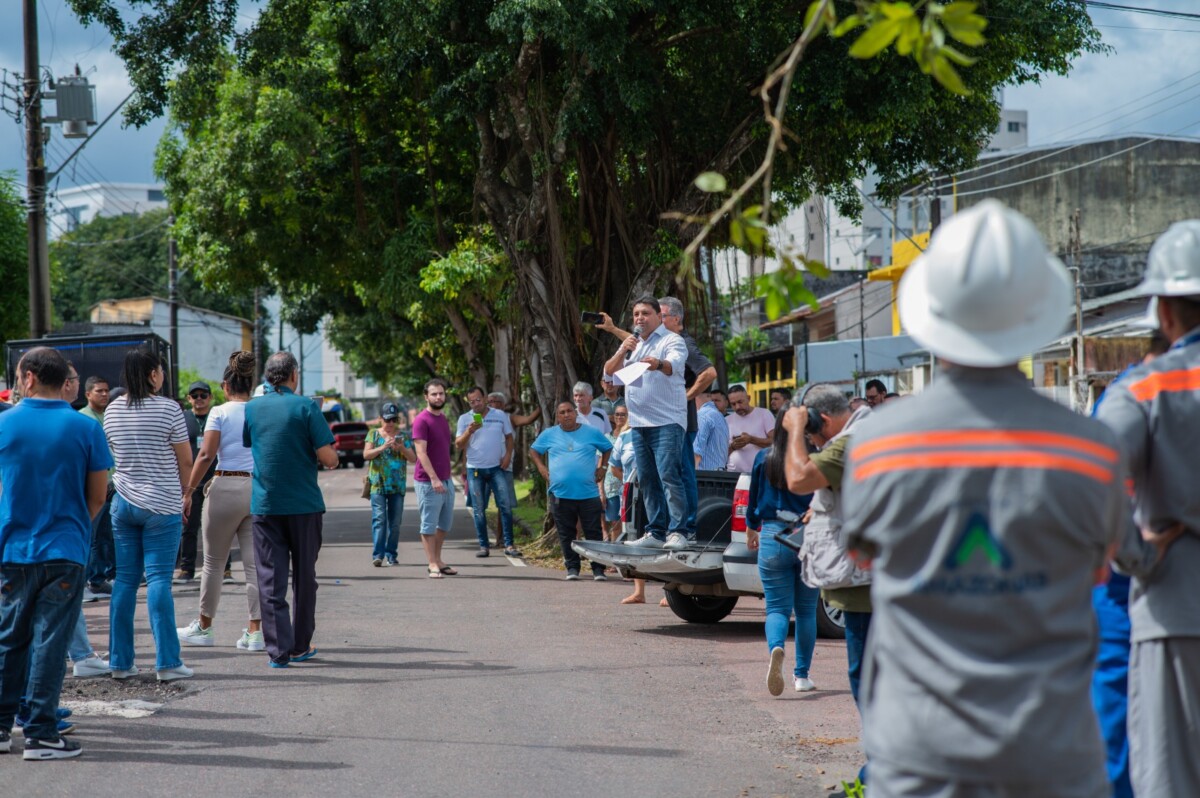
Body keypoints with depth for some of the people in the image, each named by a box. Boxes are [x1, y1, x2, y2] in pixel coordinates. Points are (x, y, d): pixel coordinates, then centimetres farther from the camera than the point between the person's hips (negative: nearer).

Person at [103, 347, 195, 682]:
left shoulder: (112, 411, 5)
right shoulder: (168, 409, -10)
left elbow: (111, 457, 14)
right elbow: (185, 460, -5)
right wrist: (187, 494, 11)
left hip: (123, 502, 4)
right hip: (162, 504, -4)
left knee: (124, 580, 7)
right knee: (158, 579, -5)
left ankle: (120, 661, 8)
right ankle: (167, 662, -7)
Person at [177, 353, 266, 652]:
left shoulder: (220, 412, -4)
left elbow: (206, 454, -12)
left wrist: (189, 489, -8)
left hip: (226, 488, -3)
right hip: (259, 489, 3)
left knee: (213, 562, 9)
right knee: (255, 563, 4)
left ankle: (203, 627, 19)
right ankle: (255, 631, -1)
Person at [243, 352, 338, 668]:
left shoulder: (251, 409, 3)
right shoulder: (306, 408, -7)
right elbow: (328, 458, -11)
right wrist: (331, 458, 11)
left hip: (264, 505, 1)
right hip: (304, 505, -1)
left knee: (270, 579, 2)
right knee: (304, 576, 12)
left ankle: (278, 650, -6)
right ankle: (300, 646, 19)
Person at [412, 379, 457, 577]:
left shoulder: (443, 418, 12)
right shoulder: (421, 420, -13)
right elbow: (421, 452, -20)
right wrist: (434, 478, -26)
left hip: (446, 480, 8)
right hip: (428, 482, -8)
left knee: (445, 524, 14)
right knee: (429, 525, 0)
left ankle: (438, 560, 25)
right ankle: (433, 565, 4)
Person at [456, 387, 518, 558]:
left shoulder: (500, 415, 4)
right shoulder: (464, 419, 4)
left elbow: (509, 437, 11)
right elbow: (458, 444, 0)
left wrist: (508, 455, -5)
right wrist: (469, 431, -18)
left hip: (497, 468, 0)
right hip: (475, 469, 1)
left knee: (505, 506, -7)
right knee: (479, 510, 3)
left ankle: (509, 545, -4)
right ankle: (484, 546, 9)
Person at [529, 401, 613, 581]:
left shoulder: (592, 432, 6)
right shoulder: (549, 435, 8)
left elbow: (607, 449, 20)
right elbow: (533, 451, 19)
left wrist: (603, 467, 8)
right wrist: (541, 468, 5)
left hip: (589, 493, -1)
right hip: (560, 493, 1)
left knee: (593, 532, -1)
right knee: (566, 534, 6)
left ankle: (598, 569, 4)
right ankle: (572, 567, 14)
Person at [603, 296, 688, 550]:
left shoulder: (672, 341, -1)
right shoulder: (631, 343, 20)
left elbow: (674, 364, -21)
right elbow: (609, 371, 10)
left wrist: (659, 364, -45)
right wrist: (622, 351, -9)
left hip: (667, 422, -7)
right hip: (639, 423, 7)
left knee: (669, 476, -15)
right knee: (648, 480, 6)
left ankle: (678, 533, -18)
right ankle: (656, 532, 10)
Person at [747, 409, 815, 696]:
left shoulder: (763, 459, 0)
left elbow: (754, 501, 11)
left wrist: (750, 532, 27)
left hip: (773, 538, 0)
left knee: (777, 608, 2)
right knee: (806, 610, 13)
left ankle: (776, 648, -29)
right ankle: (802, 675, 17)